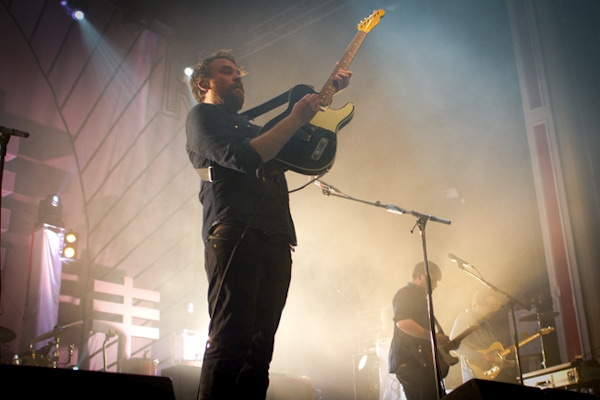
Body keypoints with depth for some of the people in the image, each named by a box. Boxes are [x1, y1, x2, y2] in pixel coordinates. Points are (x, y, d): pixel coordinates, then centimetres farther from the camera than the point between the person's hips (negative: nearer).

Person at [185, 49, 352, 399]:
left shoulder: (250, 127, 34)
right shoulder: (202, 116, 10)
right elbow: (243, 158, -8)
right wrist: (294, 120, -3)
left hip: (276, 241, 8)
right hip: (234, 235, -8)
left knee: (259, 348, -1)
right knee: (231, 341, -19)